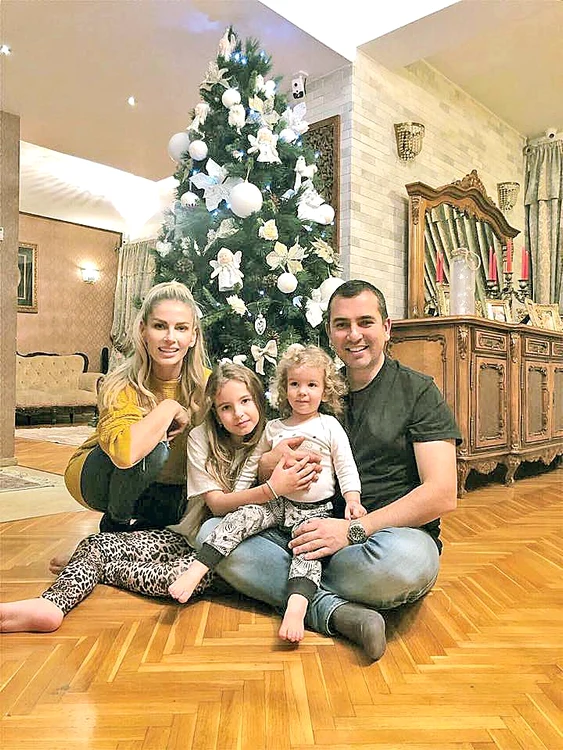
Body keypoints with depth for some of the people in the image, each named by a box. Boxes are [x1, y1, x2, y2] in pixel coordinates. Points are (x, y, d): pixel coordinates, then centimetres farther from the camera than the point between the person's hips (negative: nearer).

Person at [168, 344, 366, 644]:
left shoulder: (329, 426, 3)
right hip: (277, 501, 3)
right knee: (240, 516, -21)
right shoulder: (273, 428, 12)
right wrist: (269, 463, 4)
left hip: (314, 509, -2)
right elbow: (258, 468, 24)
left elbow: (346, 467, 2)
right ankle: (196, 570, -25)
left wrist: (353, 500, -9)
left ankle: (296, 608, -43)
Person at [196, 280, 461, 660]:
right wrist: (269, 463, -11)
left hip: (393, 531, -4)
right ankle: (332, 608, -24)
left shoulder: (418, 391, 2)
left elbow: (443, 495, -10)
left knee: (404, 557, -39)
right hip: (315, 535, 4)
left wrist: (354, 529, -19)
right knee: (212, 531, -14)